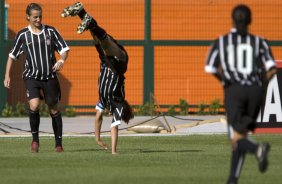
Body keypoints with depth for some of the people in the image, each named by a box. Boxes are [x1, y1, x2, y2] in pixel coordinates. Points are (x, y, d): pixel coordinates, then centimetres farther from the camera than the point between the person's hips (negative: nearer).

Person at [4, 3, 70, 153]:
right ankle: (35, 138, -2)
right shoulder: (22, 35, 1)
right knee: (34, 105, -22)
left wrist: (61, 60, -16)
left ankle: (58, 144, 15)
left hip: (50, 77, 1)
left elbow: (64, 49, 6)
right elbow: (12, 55, 10)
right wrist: (7, 76, 4)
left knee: (54, 109, 5)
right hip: (31, 77, -1)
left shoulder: (50, 31, 2)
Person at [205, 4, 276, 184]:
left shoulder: (221, 42, 5)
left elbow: (210, 69, -3)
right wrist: (261, 82, 13)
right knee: (241, 134, 16)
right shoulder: (259, 42, 6)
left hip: (233, 90, -2)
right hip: (255, 91, 2)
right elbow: (272, 68, -6)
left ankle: (258, 149, -39)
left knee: (237, 140, -6)